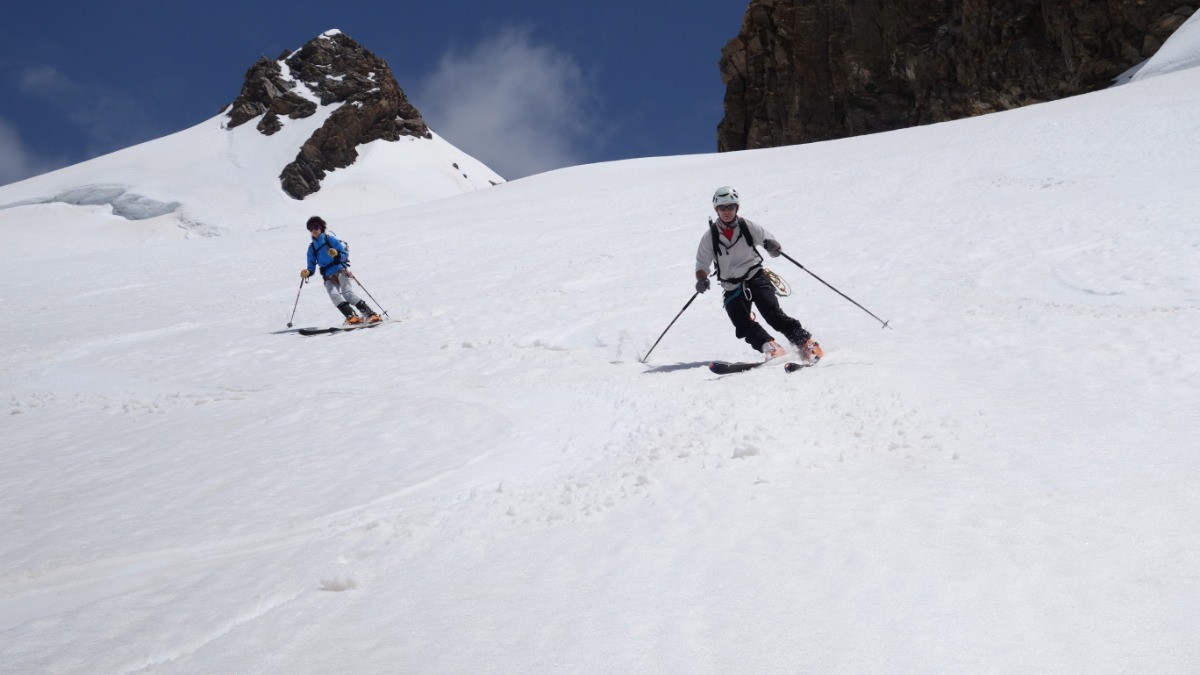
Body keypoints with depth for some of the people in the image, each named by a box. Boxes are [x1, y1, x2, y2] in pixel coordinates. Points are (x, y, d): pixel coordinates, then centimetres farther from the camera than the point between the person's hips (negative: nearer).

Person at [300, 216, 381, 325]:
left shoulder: (330, 239, 7)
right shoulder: (311, 248, 18)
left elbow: (345, 255, 2)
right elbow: (312, 267, 17)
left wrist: (337, 254, -20)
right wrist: (308, 273, -6)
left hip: (340, 271, -3)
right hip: (328, 277, 3)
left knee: (347, 293, -24)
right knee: (334, 295, -25)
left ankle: (370, 314, -26)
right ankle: (352, 316, -35)